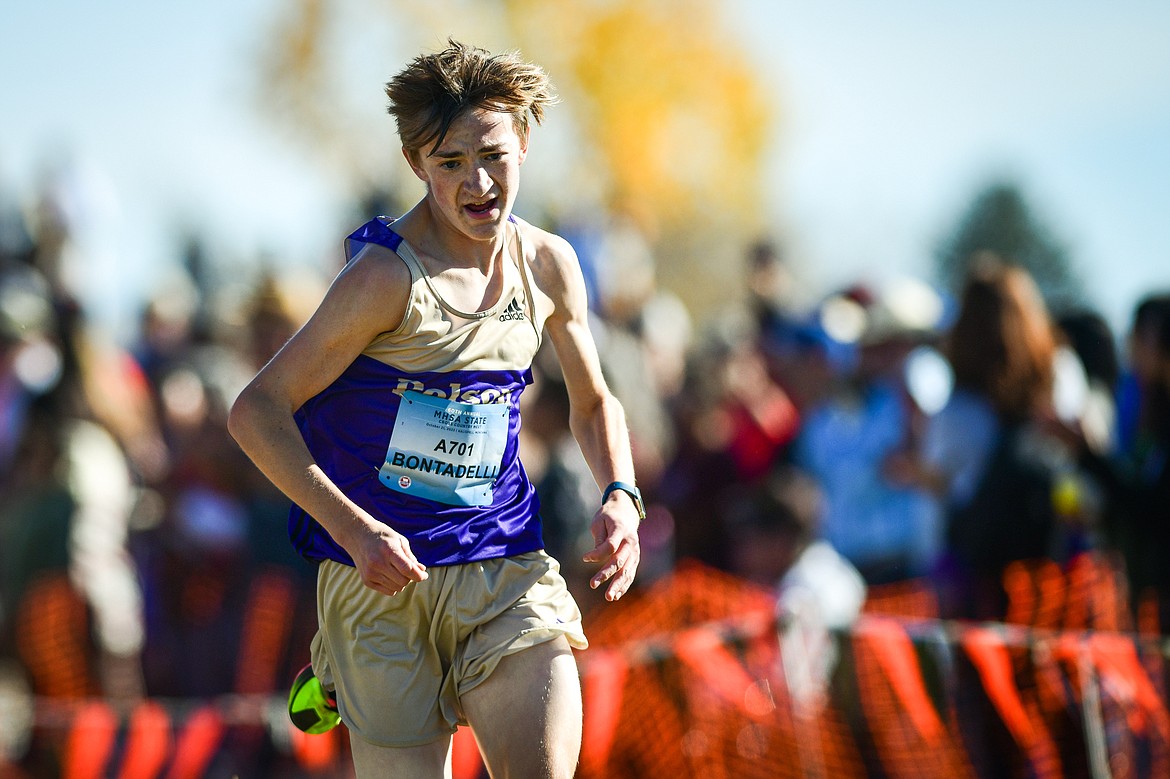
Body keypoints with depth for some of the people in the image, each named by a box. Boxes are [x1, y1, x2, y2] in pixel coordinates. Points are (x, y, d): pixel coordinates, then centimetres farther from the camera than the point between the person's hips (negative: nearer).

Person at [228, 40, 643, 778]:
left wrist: (620, 496, 2)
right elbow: (257, 411, -13)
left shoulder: (548, 265, 4)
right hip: (383, 576, -4)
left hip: (506, 565, 4)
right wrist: (352, 530, -23)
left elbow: (594, 403, 22)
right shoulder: (388, 276, -13)